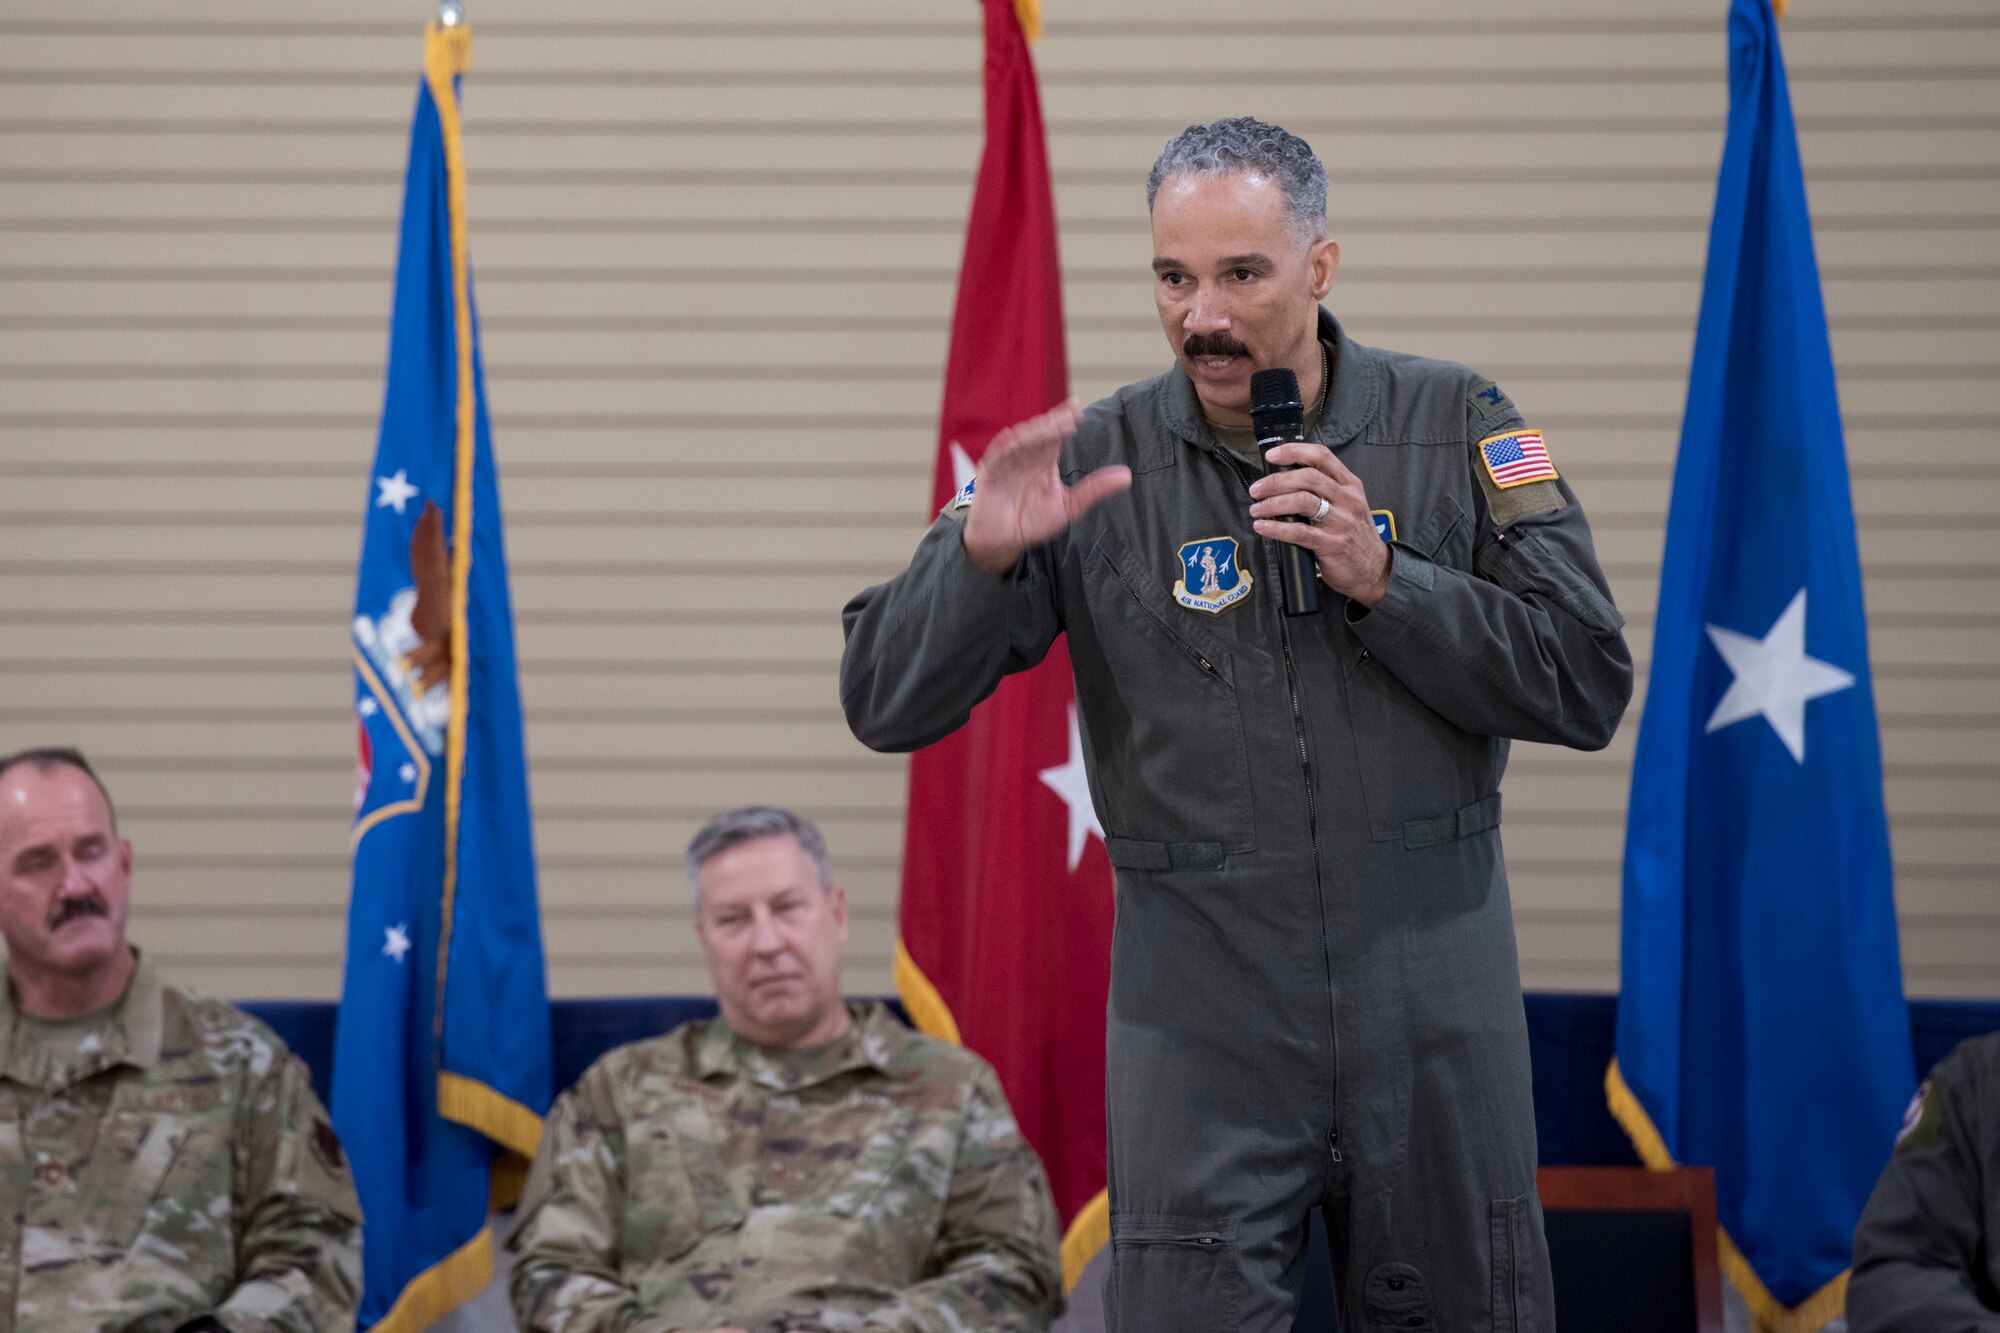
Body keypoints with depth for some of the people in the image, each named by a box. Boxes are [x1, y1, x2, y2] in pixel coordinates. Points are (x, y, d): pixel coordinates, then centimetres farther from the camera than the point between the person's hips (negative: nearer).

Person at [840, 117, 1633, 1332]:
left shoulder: (1457, 430, 1)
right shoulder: (1095, 466, -1)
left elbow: (1589, 684, -4)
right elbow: (887, 705, -4)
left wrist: (1382, 580, -15)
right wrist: (982, 555, -23)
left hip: (1433, 1011, 1)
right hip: (1201, 1027, -1)